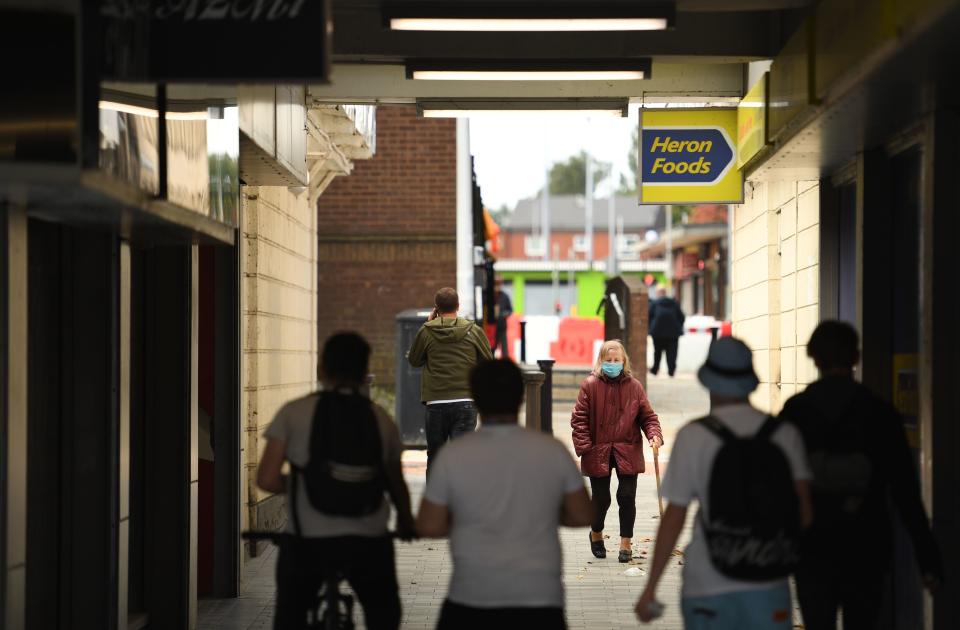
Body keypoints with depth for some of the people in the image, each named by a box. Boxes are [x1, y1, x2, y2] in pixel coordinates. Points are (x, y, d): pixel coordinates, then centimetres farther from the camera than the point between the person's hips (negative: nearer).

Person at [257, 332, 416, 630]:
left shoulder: (293, 413, -3)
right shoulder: (381, 419, 5)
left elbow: (266, 479, -8)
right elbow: (396, 484, 15)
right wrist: (406, 522, 36)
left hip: (308, 539, -1)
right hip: (368, 539, 2)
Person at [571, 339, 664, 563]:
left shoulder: (634, 386, 3)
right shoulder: (590, 385, -3)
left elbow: (647, 416, 6)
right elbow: (579, 418, -3)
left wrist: (654, 435, -12)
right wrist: (584, 446, -12)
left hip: (627, 452, 1)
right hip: (598, 452, -1)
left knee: (627, 497, -2)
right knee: (601, 499, 6)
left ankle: (625, 544, 11)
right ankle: (596, 534, 35)